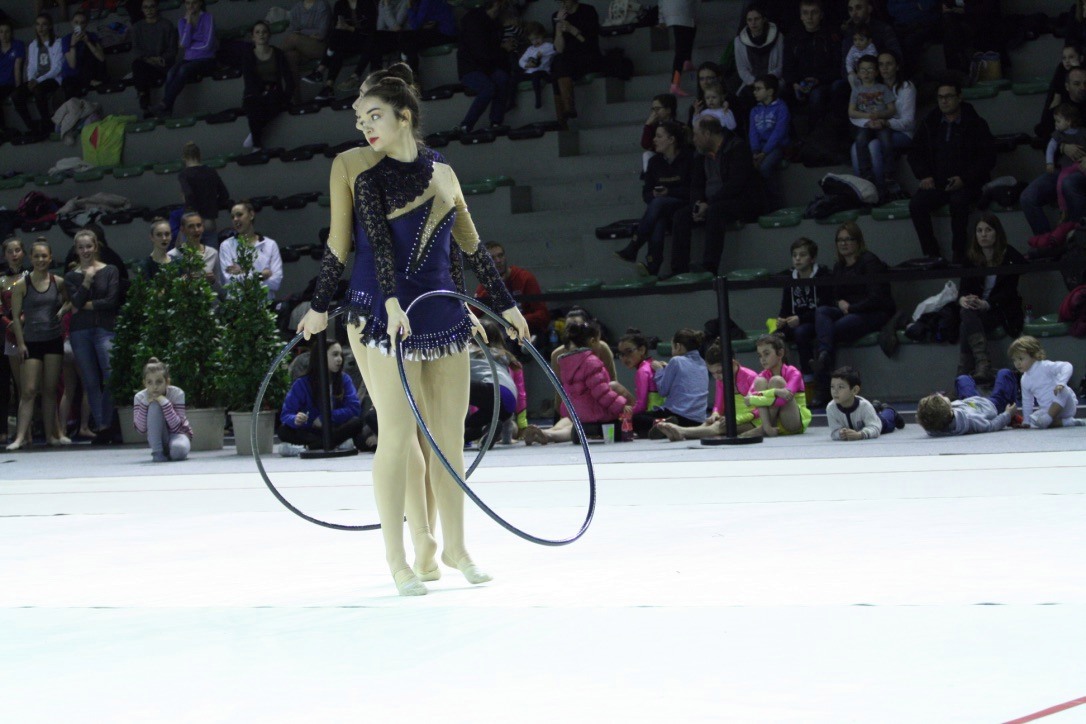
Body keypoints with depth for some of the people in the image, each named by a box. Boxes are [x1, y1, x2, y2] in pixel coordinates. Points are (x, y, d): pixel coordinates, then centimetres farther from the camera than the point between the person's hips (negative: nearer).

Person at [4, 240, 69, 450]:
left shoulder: (58, 282, 3)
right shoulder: (22, 285, -3)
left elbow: (69, 300, 21)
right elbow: (16, 316, -2)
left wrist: (62, 311, 2)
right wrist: (20, 343, -8)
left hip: (53, 340, 2)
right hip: (31, 342, -2)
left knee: (50, 390, 7)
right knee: (28, 391, -8)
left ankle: (51, 434, 12)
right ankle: (22, 436, -10)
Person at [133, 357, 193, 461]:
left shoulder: (177, 394, -18)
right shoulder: (140, 397, -13)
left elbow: (176, 427, -25)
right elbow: (141, 429, -21)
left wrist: (165, 403, -34)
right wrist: (145, 403, -30)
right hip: (157, 439, 2)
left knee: (178, 449, -42)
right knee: (154, 405, -29)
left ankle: (168, 452, -5)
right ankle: (158, 452, -23)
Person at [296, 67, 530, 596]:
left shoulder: (442, 173, 11)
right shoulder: (351, 165, 1)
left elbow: (471, 245, 19)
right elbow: (340, 244, 1)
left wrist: (505, 305, 23)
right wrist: (320, 307, -5)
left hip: (444, 315, 4)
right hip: (380, 316, -4)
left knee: (450, 435, 6)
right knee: (399, 432, -7)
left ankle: (454, 547, 20)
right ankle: (399, 556, 2)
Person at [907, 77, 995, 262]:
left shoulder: (976, 124, 2)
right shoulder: (930, 123, 13)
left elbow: (987, 157, -3)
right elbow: (915, 153, 18)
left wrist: (964, 179, -15)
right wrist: (924, 176, -1)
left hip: (965, 184, -3)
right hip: (936, 183, 4)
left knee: (958, 201, -37)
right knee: (916, 205, -26)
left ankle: (958, 253, -26)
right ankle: (931, 254, -20)